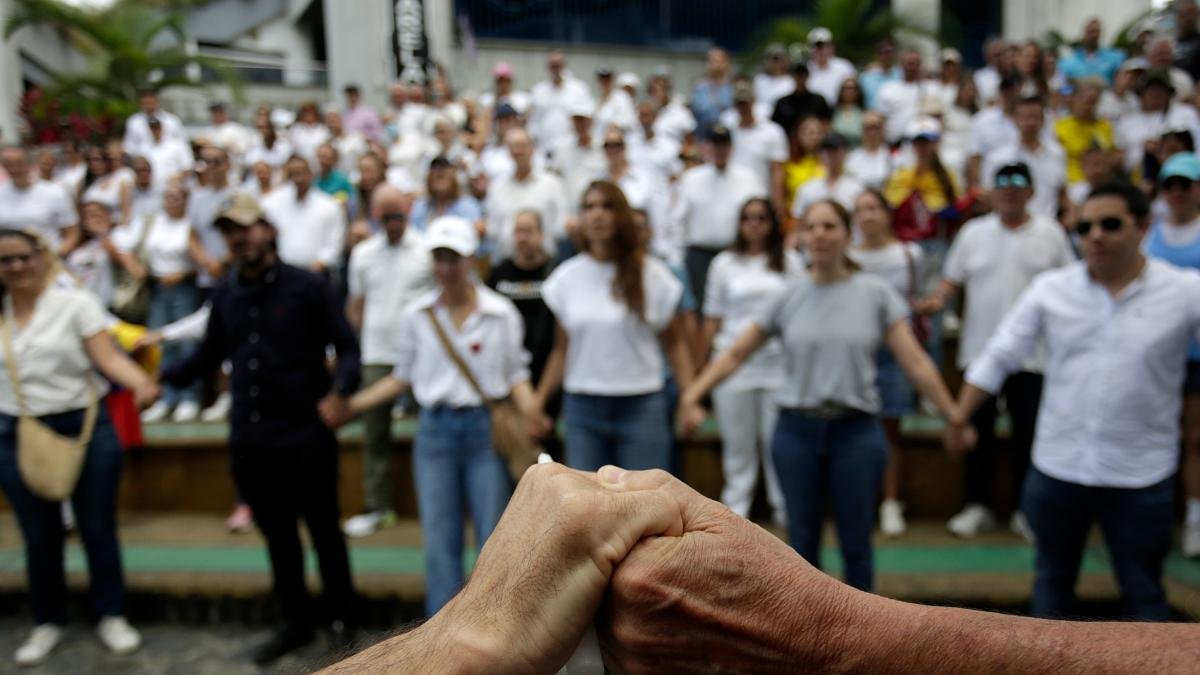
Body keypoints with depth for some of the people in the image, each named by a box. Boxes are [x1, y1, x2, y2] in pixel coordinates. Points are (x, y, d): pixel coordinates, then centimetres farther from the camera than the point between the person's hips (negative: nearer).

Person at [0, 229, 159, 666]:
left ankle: (111, 616, 21)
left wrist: (142, 384, -32)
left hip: (85, 428, -2)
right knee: (39, 536, 12)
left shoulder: (75, 303, -4)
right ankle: (48, 622, 29)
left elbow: (109, 356, -15)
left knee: (97, 528, 5)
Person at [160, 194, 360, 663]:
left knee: (323, 528, 9)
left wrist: (340, 388, -26)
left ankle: (342, 621, 27)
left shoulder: (308, 287, -6)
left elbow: (347, 347, -7)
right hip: (249, 439, 5)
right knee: (276, 534, 16)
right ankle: (295, 622, 32)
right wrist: (163, 375, -2)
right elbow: (208, 355, 14)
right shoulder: (224, 294, 8)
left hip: (306, 435, -5)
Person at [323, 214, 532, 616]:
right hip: (435, 431, 2)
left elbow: (516, 375, 2)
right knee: (439, 541, 6)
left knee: (495, 539, 4)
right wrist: (351, 406, 4)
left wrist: (531, 416, -16)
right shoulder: (417, 316, 4)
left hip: (486, 429, -2)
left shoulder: (501, 313, -1)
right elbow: (403, 377, 11)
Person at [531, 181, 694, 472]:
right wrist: (540, 399, 1)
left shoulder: (652, 274, 0)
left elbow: (673, 343, 4)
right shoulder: (567, 276, 6)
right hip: (582, 407, 2)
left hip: (641, 407, -2)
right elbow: (562, 348, 10)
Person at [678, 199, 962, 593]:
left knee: (856, 543, 10)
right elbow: (735, 354, 4)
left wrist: (951, 414, -11)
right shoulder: (789, 298, 3)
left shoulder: (876, 294, 0)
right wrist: (692, 396, -7)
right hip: (797, 430, 1)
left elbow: (915, 361, -3)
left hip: (856, 430, -1)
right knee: (803, 543, 11)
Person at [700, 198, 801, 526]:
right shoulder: (724, 263, 8)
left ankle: (785, 508, 14)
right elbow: (713, 317, 8)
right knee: (737, 441, 4)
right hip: (733, 362, 0)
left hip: (779, 363, 0)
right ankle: (735, 508, 14)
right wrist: (700, 363, 5)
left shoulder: (790, 261, 10)